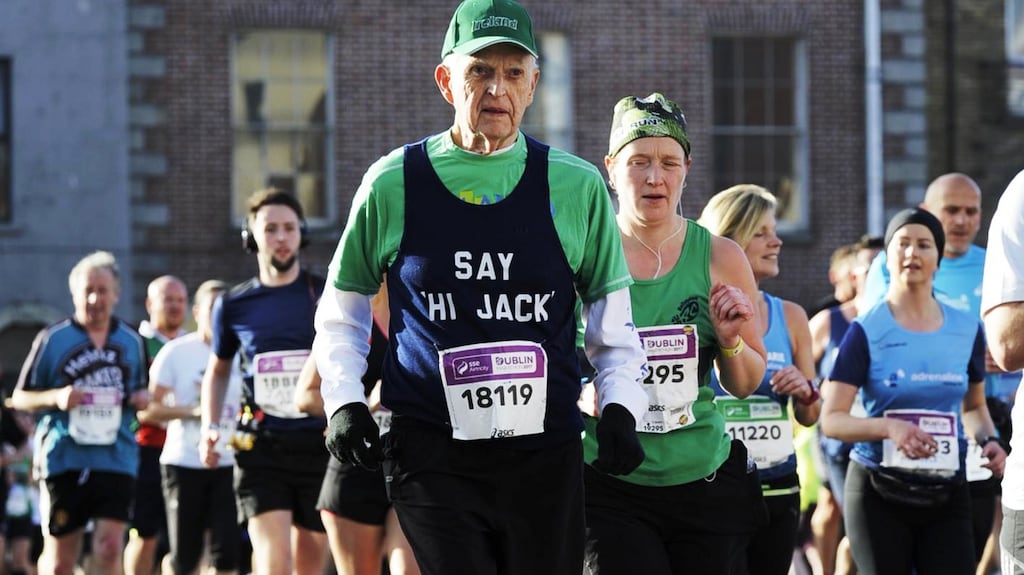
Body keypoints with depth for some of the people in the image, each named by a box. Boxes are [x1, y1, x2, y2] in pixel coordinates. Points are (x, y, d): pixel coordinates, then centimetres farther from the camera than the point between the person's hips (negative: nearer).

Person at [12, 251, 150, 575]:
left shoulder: (132, 342, 11)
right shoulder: (52, 340, 1)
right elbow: (20, 398, 4)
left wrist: (143, 398, 2)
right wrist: (57, 397, -14)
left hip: (116, 460, 2)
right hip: (63, 460, -2)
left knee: (109, 548, -12)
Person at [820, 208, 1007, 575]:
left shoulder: (967, 330, 6)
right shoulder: (867, 331, -6)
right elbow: (832, 420, -10)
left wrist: (988, 440, -1)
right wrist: (888, 427, -27)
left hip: (948, 493, 3)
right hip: (880, 493, -3)